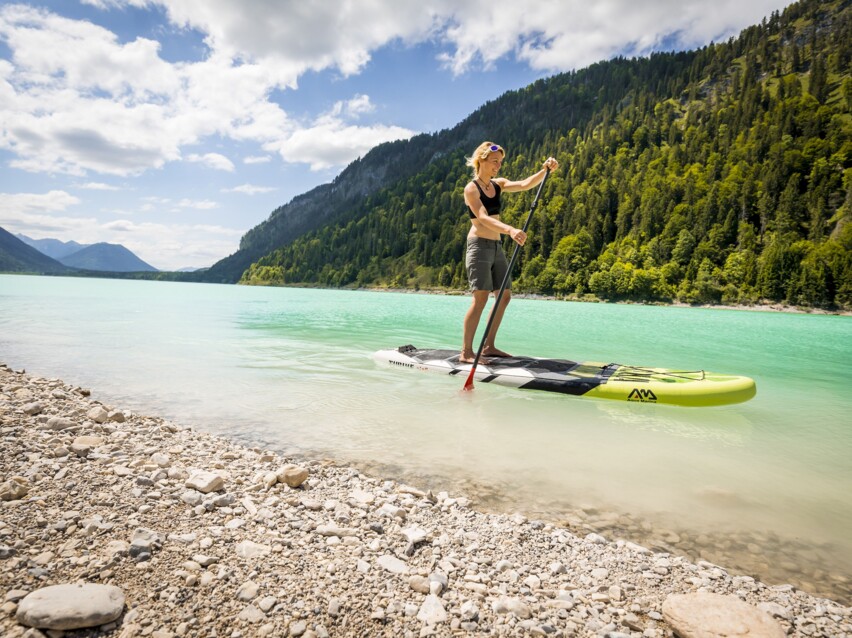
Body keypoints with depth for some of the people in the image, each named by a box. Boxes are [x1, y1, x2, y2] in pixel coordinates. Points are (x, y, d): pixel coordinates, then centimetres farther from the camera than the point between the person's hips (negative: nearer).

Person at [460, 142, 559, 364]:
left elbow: (525, 185, 2)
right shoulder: (471, 188, -8)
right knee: (481, 297, -14)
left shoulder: (498, 184, 14)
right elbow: (483, 218, -23)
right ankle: (466, 352, -9)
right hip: (479, 245, -8)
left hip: (496, 246, 8)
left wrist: (545, 170, -15)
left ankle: (489, 346, 15)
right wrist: (510, 230, -38)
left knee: (504, 295, 7)